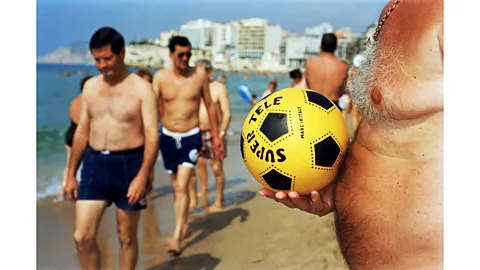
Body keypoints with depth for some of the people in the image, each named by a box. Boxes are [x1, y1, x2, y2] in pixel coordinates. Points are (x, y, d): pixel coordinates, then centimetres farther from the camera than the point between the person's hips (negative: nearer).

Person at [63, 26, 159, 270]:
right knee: (82, 236, 1)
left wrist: (142, 176, -23)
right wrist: (71, 174, 13)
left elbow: (152, 135, -12)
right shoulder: (90, 86, 9)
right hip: (95, 163, 4)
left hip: (128, 164, -4)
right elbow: (82, 132, 14)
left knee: (127, 237, 9)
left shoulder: (141, 88, -6)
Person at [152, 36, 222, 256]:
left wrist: (216, 135, 7)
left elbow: (209, 105, 4)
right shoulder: (160, 77, -4)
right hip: (168, 137, 2)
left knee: (182, 187, -12)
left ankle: (176, 237, -7)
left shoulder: (199, 74, -5)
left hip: (191, 138, -2)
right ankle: (183, 224, 37)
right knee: (176, 187, 16)